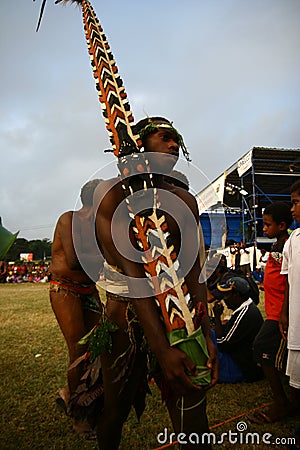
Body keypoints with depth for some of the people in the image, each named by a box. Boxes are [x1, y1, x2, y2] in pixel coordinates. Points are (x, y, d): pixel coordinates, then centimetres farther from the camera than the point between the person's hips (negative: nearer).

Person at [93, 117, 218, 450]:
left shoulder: (184, 200, 6)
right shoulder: (113, 193, -9)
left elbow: (193, 270, -1)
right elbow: (130, 271, -18)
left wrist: (206, 334, -11)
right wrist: (161, 348, -22)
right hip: (126, 317, -3)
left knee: (193, 423, 4)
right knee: (115, 410, 15)